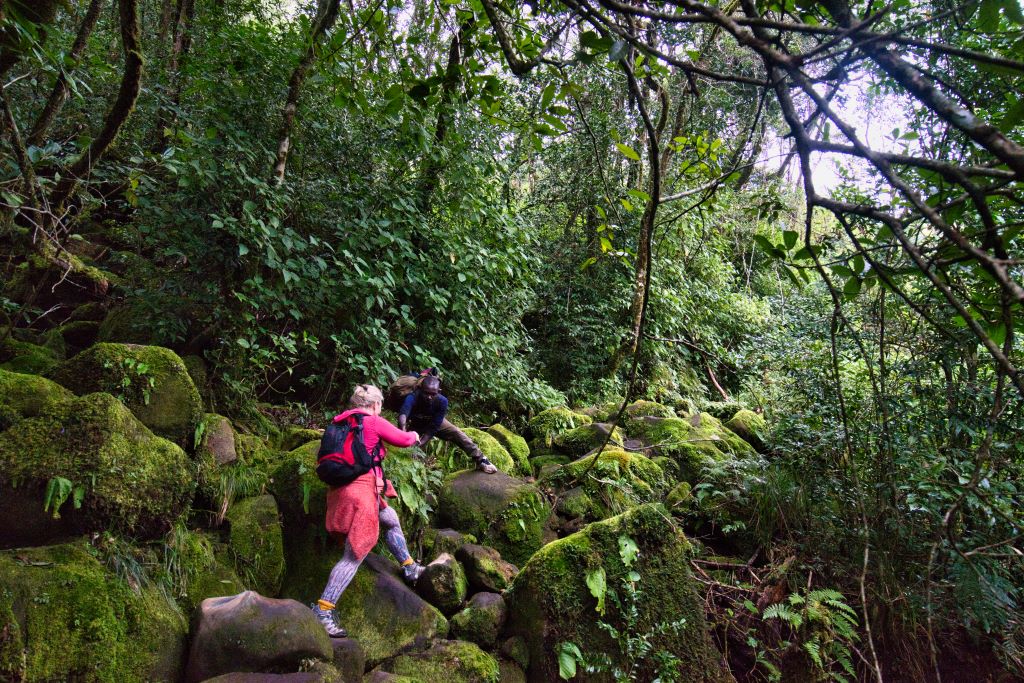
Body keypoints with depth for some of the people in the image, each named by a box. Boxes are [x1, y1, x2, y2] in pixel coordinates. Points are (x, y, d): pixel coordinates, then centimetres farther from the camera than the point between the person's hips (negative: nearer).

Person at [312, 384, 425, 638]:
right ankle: (322, 610, -11)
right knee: (353, 556, -7)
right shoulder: (374, 422, -5)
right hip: (362, 491, -9)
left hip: (341, 490, 9)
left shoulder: (342, 423, 14)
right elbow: (404, 439, 3)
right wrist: (414, 435, 28)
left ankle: (410, 568, 40)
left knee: (391, 519, 29)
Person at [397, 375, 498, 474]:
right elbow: (403, 413, -63)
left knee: (457, 433, -11)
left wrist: (421, 443, -43)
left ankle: (481, 461, -4)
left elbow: (433, 427, -30)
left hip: (435, 422, 1)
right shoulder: (412, 398, -42)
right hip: (415, 424, -1)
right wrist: (403, 429, -84)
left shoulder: (442, 401, -34)